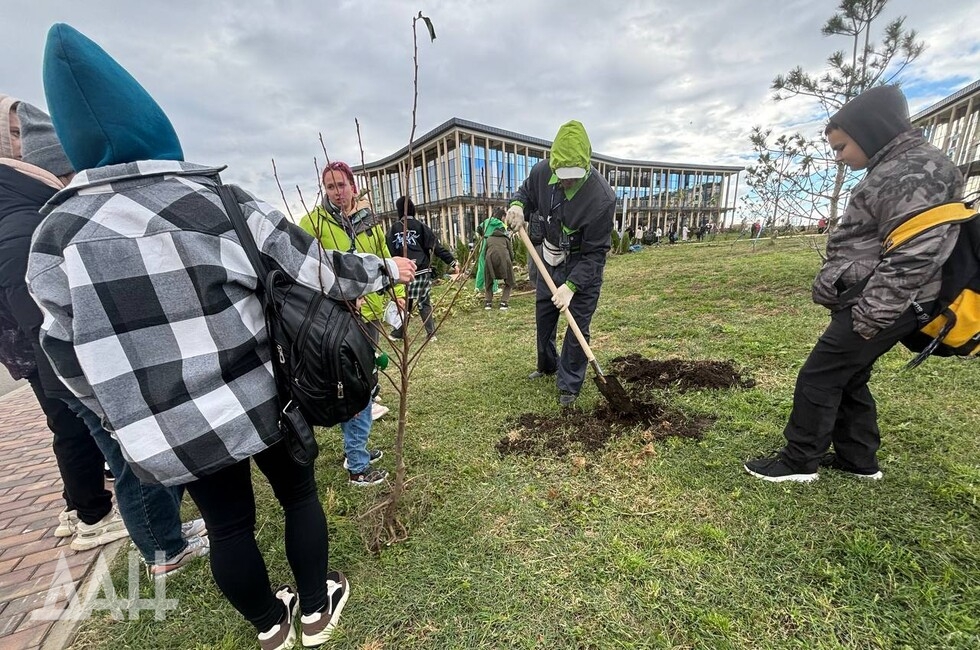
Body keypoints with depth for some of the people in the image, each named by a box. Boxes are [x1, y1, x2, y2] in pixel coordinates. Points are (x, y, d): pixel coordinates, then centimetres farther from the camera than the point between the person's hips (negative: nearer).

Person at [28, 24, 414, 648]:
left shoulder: (56, 232, -3)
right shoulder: (221, 203, -12)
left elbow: (70, 356, 3)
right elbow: (320, 272, -9)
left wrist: (126, 413, 18)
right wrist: (387, 268, 6)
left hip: (165, 427, 3)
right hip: (258, 400, -2)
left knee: (228, 524, 21)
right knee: (299, 494, 21)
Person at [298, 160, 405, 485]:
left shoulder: (369, 218, 10)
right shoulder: (313, 221, -4)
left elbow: (384, 259, 14)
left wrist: (398, 293, 3)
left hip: (370, 311, 6)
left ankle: (355, 448, 35)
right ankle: (357, 465, 12)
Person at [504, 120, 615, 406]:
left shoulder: (602, 198, -30)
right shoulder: (542, 171, -16)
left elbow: (594, 253, -25)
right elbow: (526, 192, 7)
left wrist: (571, 286, -32)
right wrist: (516, 205, -16)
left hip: (583, 265, -5)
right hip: (551, 258, 6)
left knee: (578, 326, -3)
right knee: (543, 317, 17)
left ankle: (569, 385, 15)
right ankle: (547, 366, 42)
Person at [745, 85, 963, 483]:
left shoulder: (916, 172, -15)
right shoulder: (894, 170, 18)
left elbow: (914, 256, -23)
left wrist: (870, 315, -22)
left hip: (879, 308, -10)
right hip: (863, 301, 10)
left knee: (818, 379, -4)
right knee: (848, 380, 16)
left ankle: (799, 462, 9)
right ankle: (859, 460, 29)